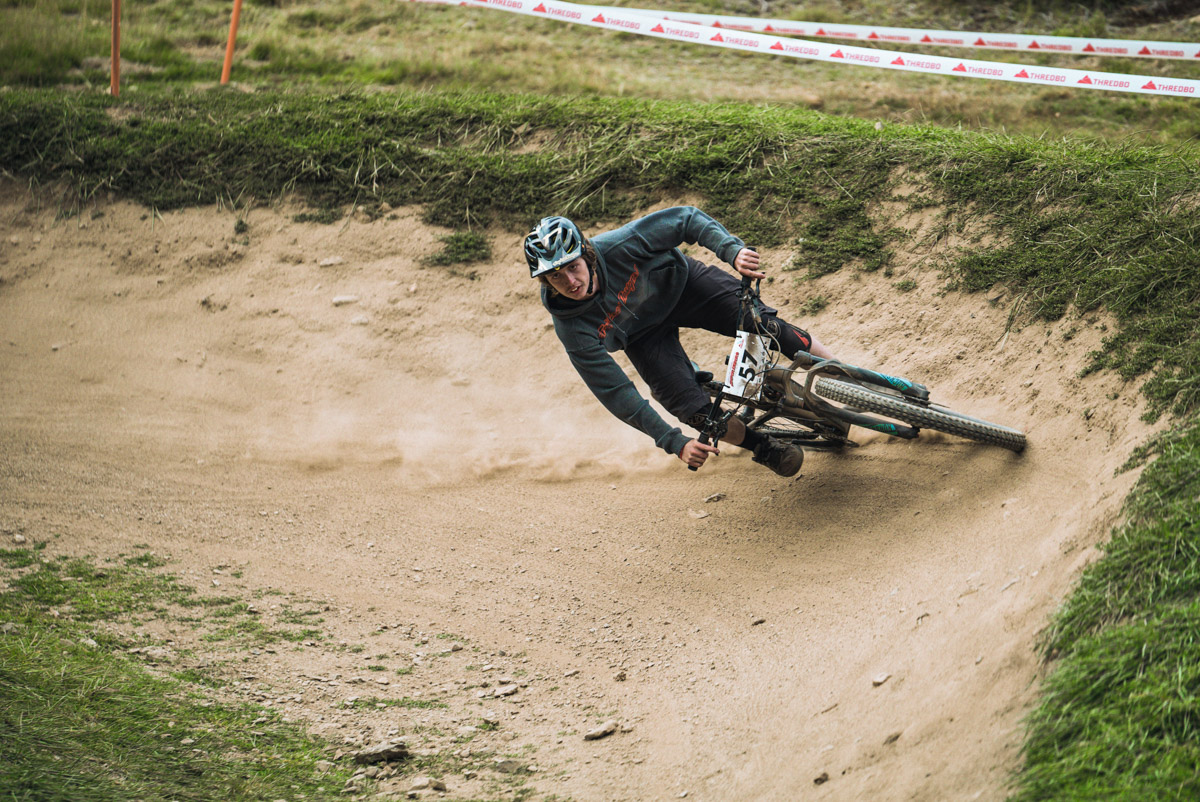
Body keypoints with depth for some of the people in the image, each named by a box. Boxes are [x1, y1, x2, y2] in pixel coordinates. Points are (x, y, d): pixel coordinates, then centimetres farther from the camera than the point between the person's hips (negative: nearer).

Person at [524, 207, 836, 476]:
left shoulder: (618, 246, -37)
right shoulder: (573, 330, -33)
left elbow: (687, 219, -25)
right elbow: (616, 393, -26)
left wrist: (733, 250, -43)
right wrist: (676, 443, -29)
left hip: (677, 282, 0)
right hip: (643, 335, 0)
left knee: (764, 325, -16)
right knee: (694, 410, -16)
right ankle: (764, 448, 13)